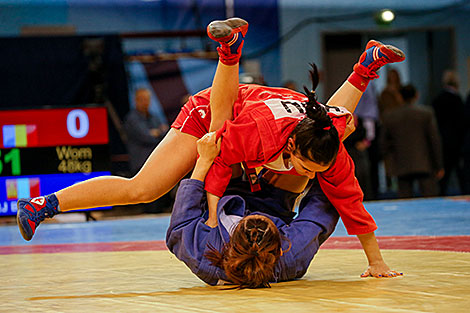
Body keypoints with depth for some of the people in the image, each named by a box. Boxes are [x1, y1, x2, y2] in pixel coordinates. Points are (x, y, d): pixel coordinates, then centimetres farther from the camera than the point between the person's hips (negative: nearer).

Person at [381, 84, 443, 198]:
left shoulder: (389, 117, 2)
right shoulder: (427, 114, -3)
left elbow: (385, 144, 6)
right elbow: (435, 141, -2)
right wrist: (439, 166, 4)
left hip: (402, 168, 2)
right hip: (425, 166, -2)